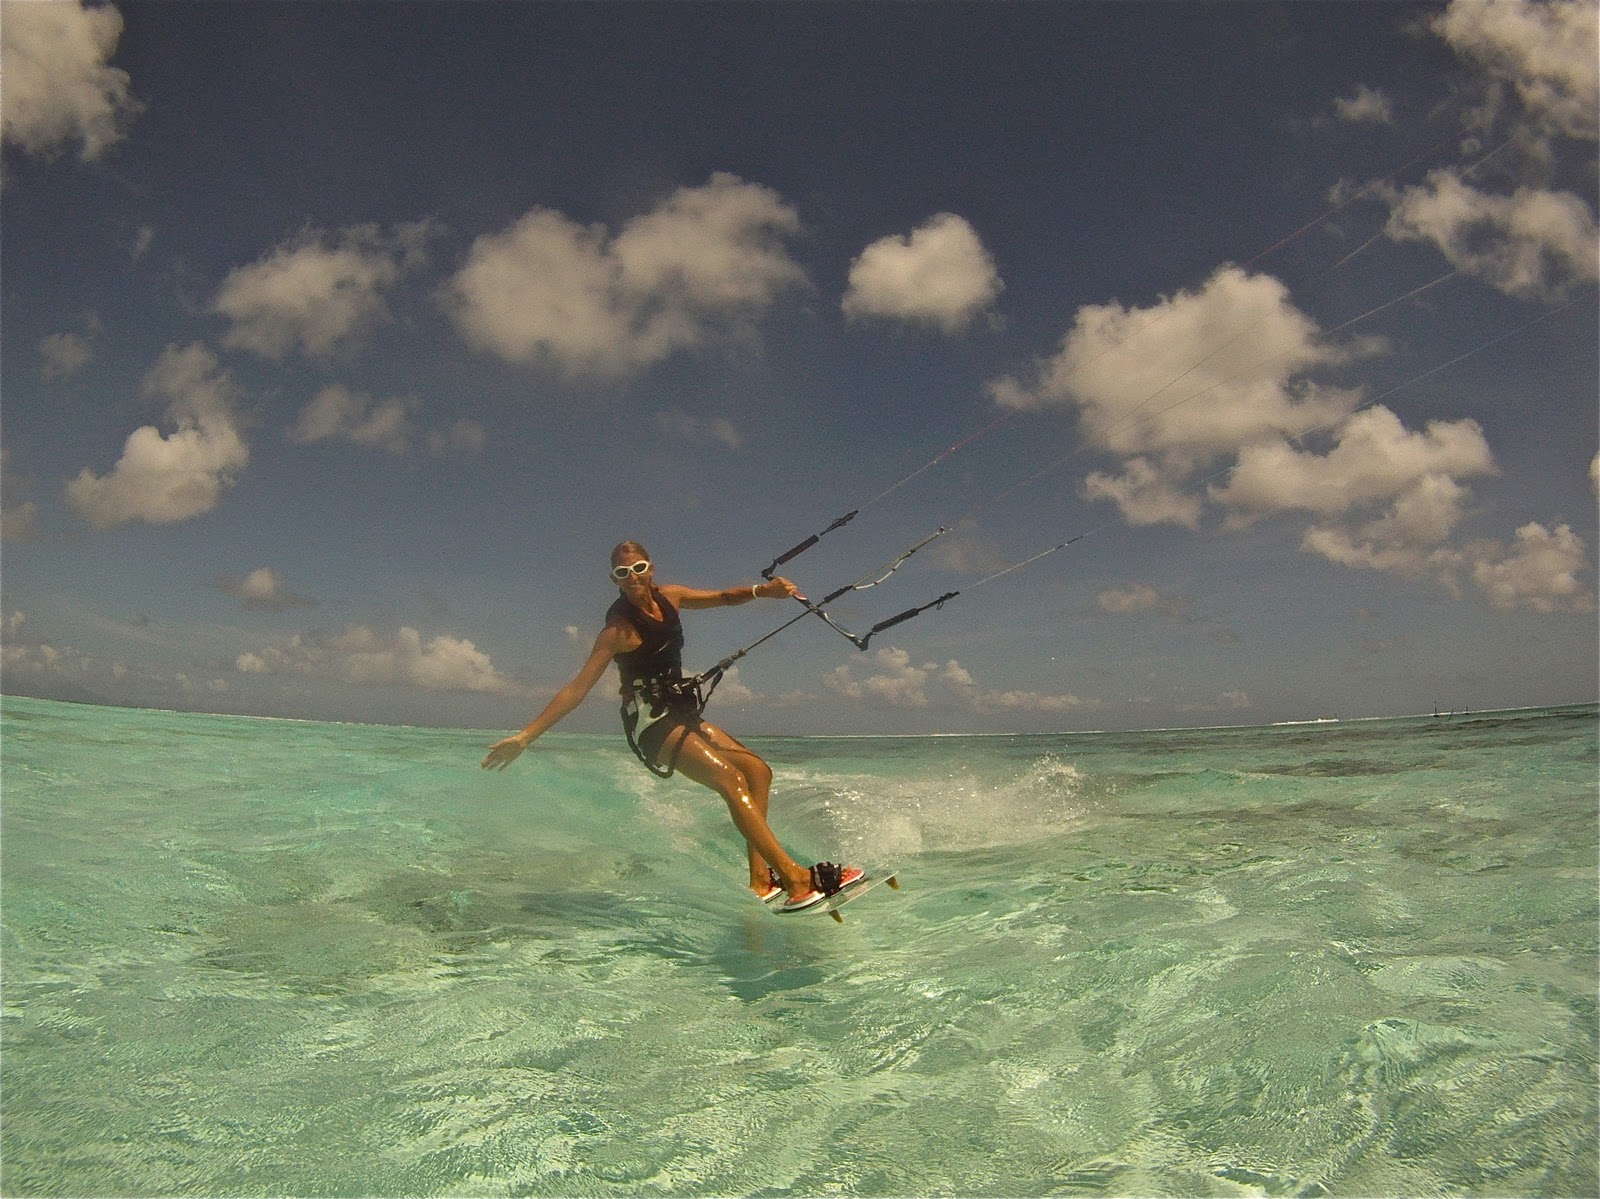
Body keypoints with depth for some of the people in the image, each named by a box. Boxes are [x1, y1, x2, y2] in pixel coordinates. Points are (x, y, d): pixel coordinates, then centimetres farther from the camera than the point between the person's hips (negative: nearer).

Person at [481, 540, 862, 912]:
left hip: (680, 711, 9)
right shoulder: (619, 629, -16)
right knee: (730, 778, -24)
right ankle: (795, 879, -29)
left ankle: (760, 878, 1)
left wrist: (763, 590, -5)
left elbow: (721, 598, 15)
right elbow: (577, 689, -18)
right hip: (648, 720, -9)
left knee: (757, 770, 4)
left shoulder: (667, 597, 4)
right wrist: (525, 736, -25)